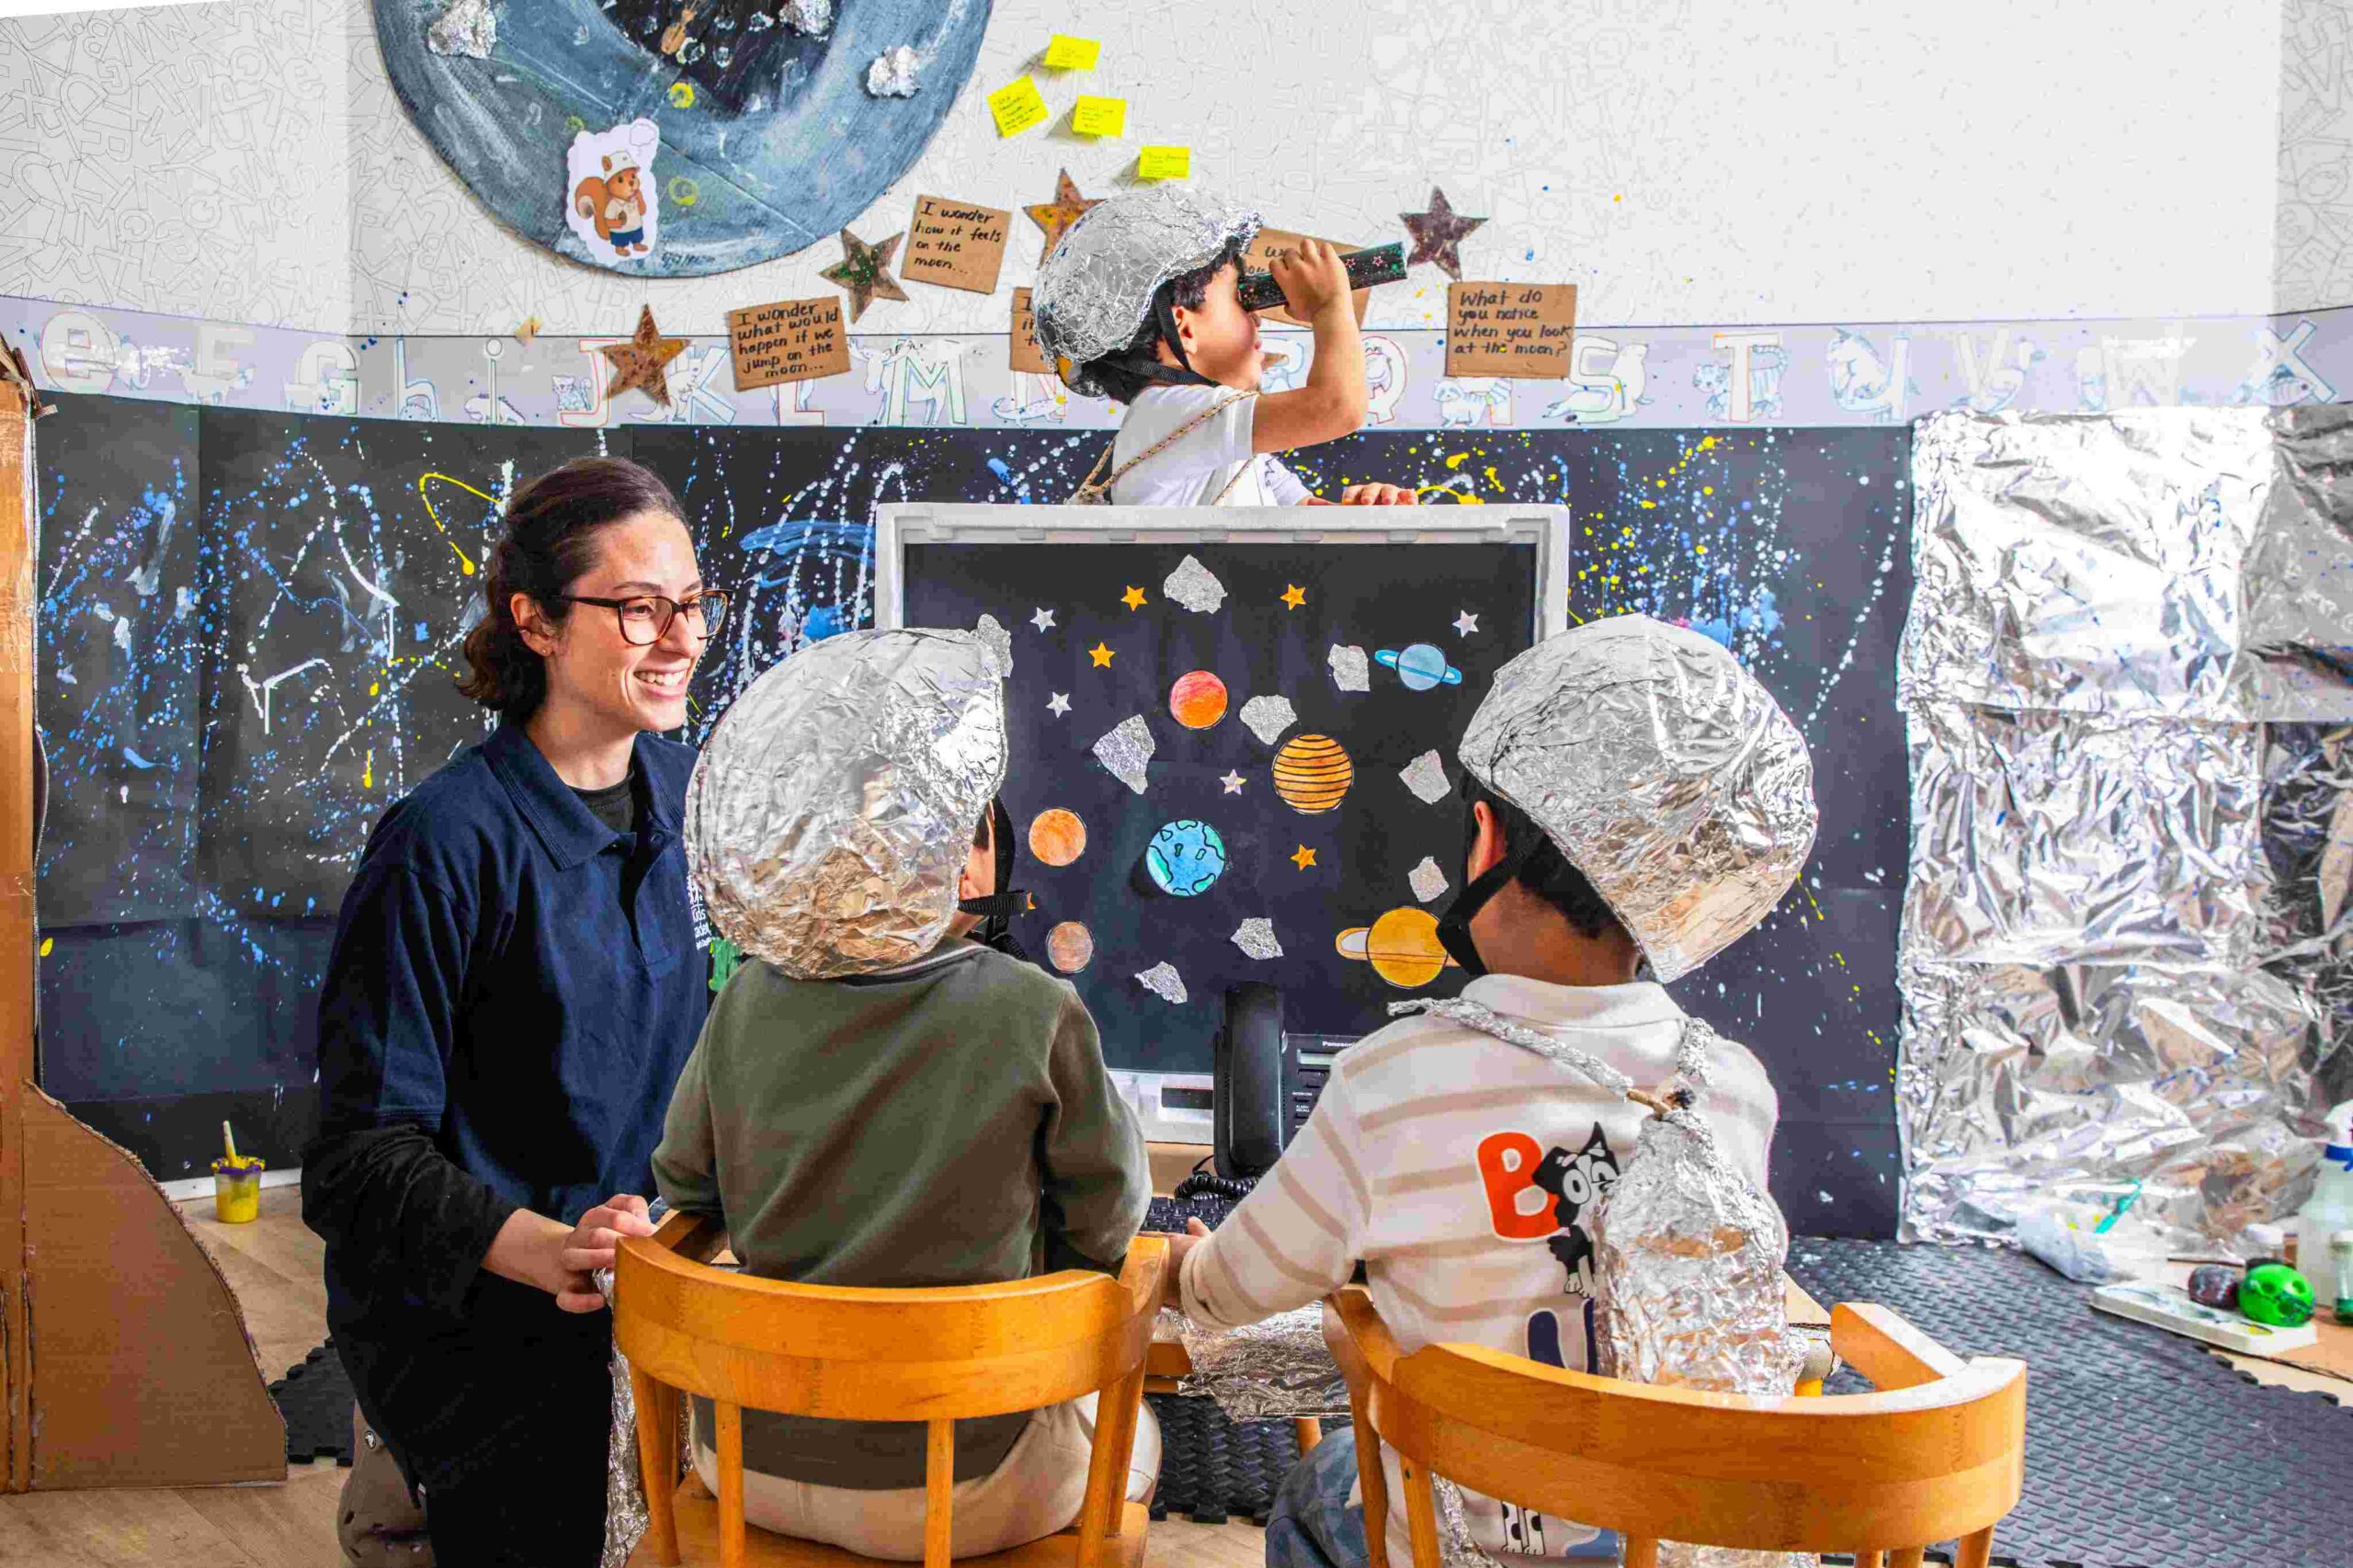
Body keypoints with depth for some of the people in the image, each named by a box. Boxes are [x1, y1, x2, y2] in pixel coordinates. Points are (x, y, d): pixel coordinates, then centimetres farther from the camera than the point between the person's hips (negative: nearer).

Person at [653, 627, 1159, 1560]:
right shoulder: (1033, 1015, -20)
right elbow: (1106, 1220, -7)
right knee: (1131, 1437, 28)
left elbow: (686, 1186, 4)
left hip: (751, 1461, 4)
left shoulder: (750, 1002, -10)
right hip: (959, 1489, -3)